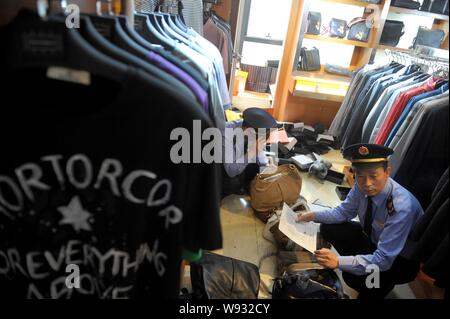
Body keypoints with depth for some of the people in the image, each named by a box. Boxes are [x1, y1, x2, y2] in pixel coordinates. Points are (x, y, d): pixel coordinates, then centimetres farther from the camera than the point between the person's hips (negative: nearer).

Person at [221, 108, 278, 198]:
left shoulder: (256, 131, -21)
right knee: (232, 182, -29)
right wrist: (252, 151, -44)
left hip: (239, 164, 6)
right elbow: (231, 171, -39)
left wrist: (267, 165, -20)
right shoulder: (227, 132, -38)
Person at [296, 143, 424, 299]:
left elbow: (383, 260, -35)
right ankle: (359, 262, 10)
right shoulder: (361, 186, -21)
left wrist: (339, 261, -43)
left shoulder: (402, 207, -37)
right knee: (328, 228, -8)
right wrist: (312, 216, -16)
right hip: (373, 237, 6)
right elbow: (344, 212, -3)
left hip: (400, 259, -5)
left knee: (354, 276, -28)